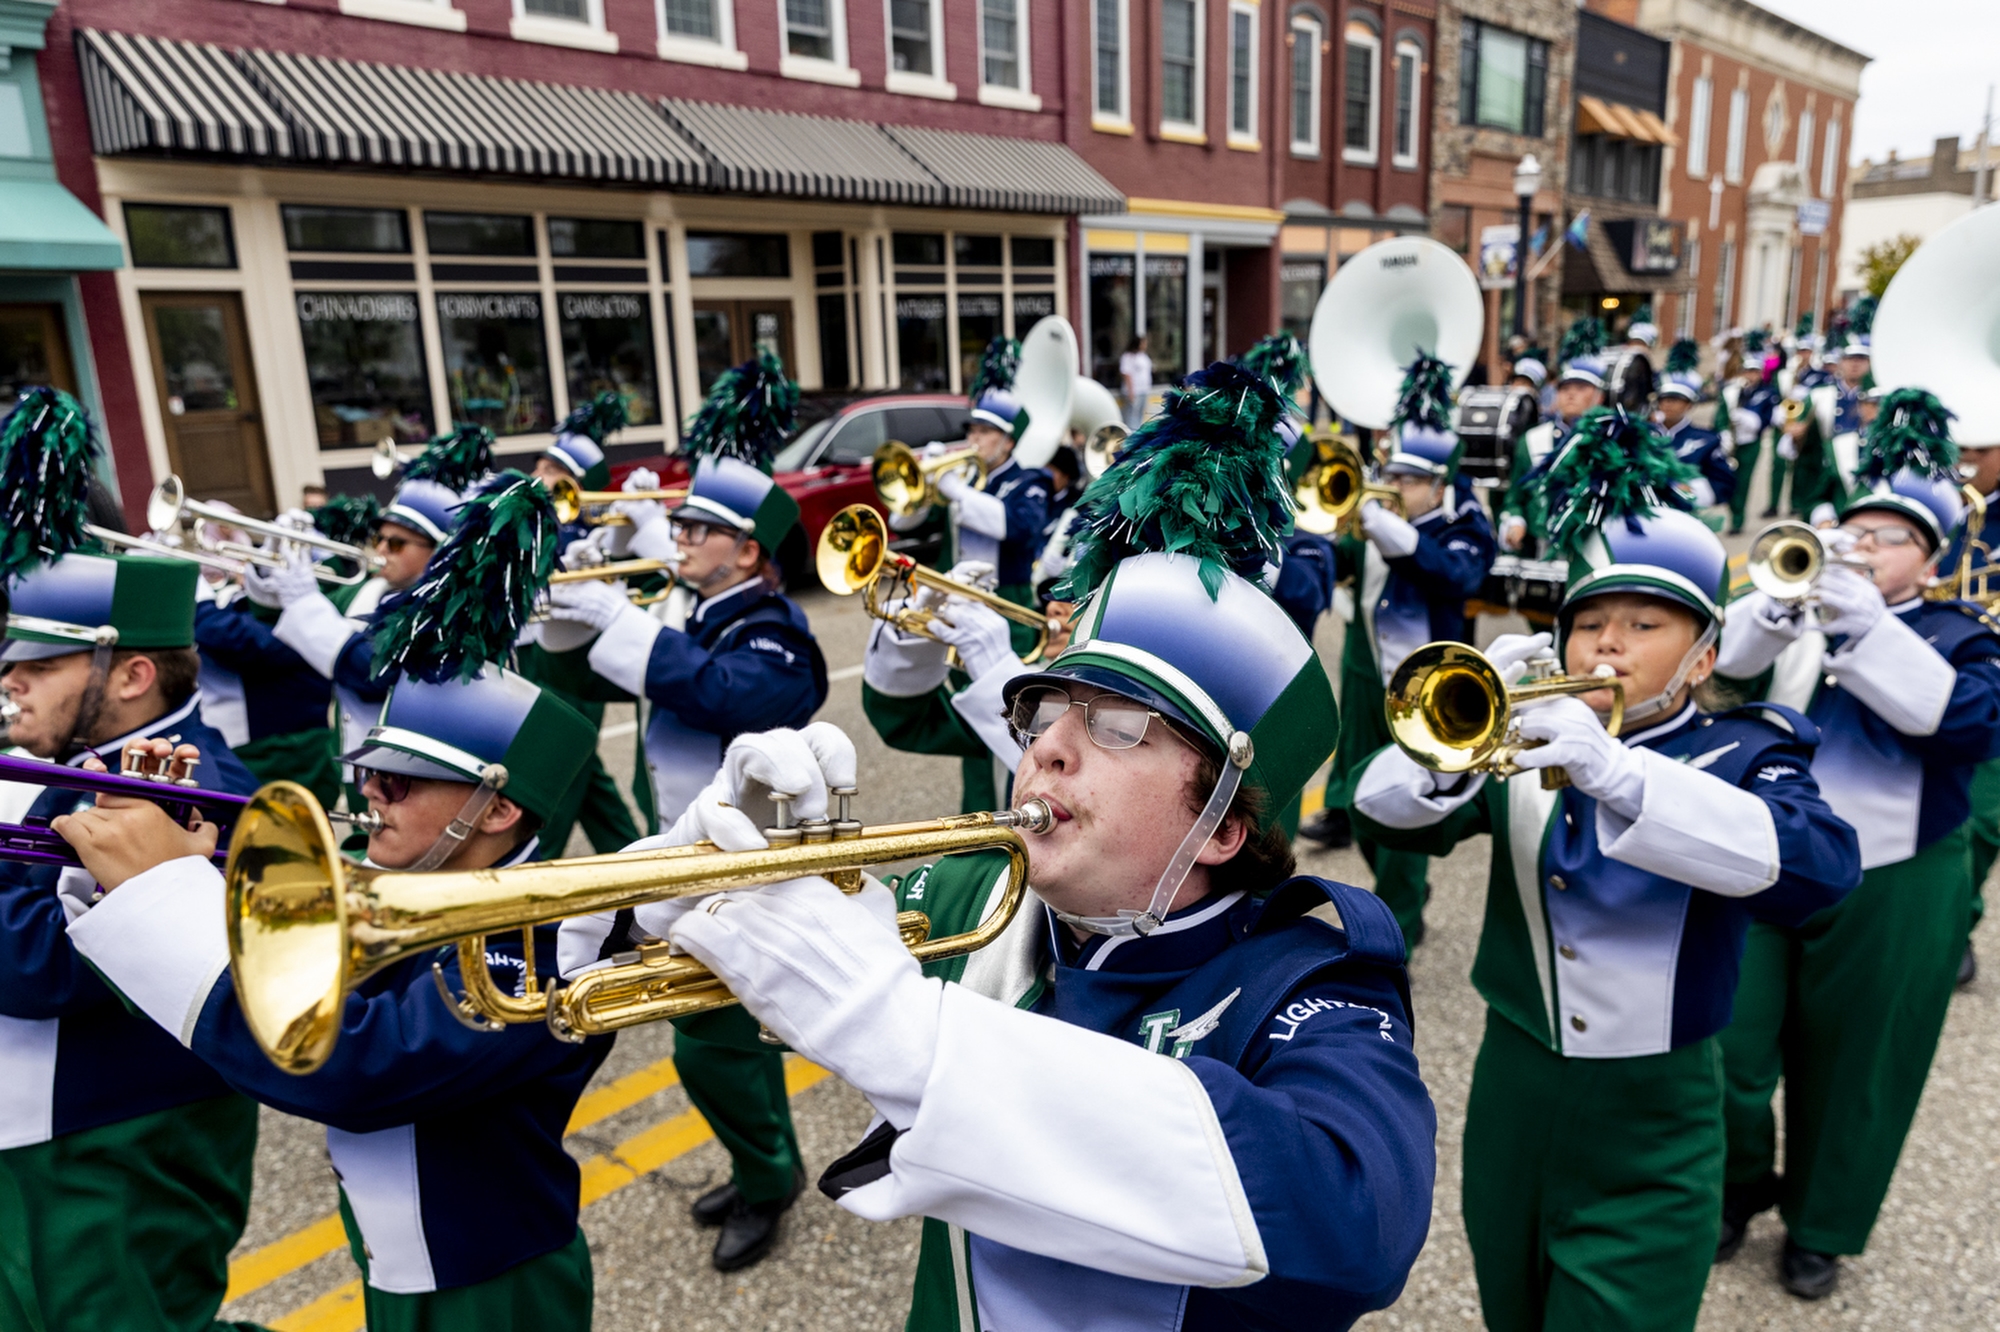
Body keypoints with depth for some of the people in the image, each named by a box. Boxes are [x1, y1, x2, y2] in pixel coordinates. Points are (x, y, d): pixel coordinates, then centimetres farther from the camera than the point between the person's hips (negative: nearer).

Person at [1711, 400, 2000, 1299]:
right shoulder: (1799, 613, 6)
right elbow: (1716, 662, -12)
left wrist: (1866, 625, -28)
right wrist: (1785, 594, -29)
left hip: (1886, 888, -1)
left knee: (1848, 1067, 11)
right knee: (1732, 1045, 3)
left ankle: (1820, 1227, 32)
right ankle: (1739, 1188, 30)